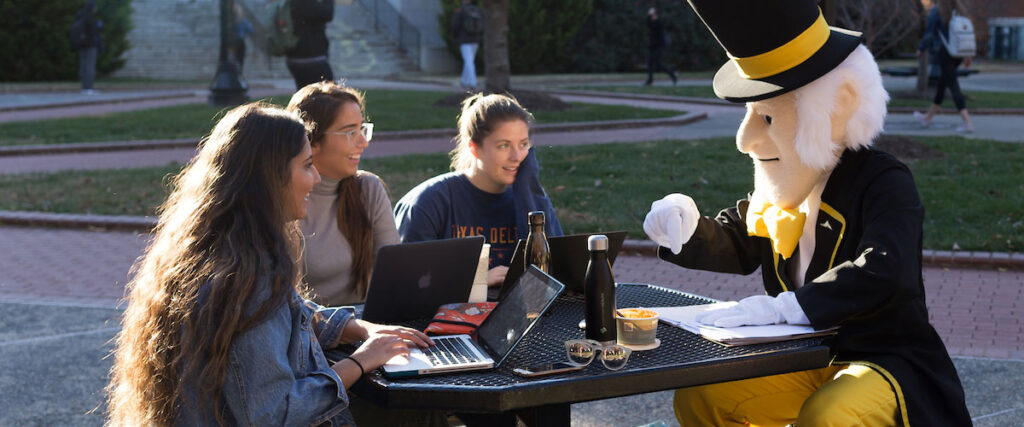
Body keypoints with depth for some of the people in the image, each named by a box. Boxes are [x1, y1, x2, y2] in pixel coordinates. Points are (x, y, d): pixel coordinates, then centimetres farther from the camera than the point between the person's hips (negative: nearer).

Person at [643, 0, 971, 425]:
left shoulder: (884, 183, -18)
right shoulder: (782, 186, 5)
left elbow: (882, 274, -35)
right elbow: (739, 247, 17)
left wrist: (785, 306, -42)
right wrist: (687, 229, -7)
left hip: (885, 360, -7)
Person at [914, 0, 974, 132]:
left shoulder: (935, 11, -13)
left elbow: (929, 34, -10)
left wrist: (921, 49, 8)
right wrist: (967, 55, 14)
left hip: (944, 52, -7)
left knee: (954, 87, -6)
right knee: (941, 84, 20)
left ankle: (967, 122, -15)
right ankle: (927, 118, 35)